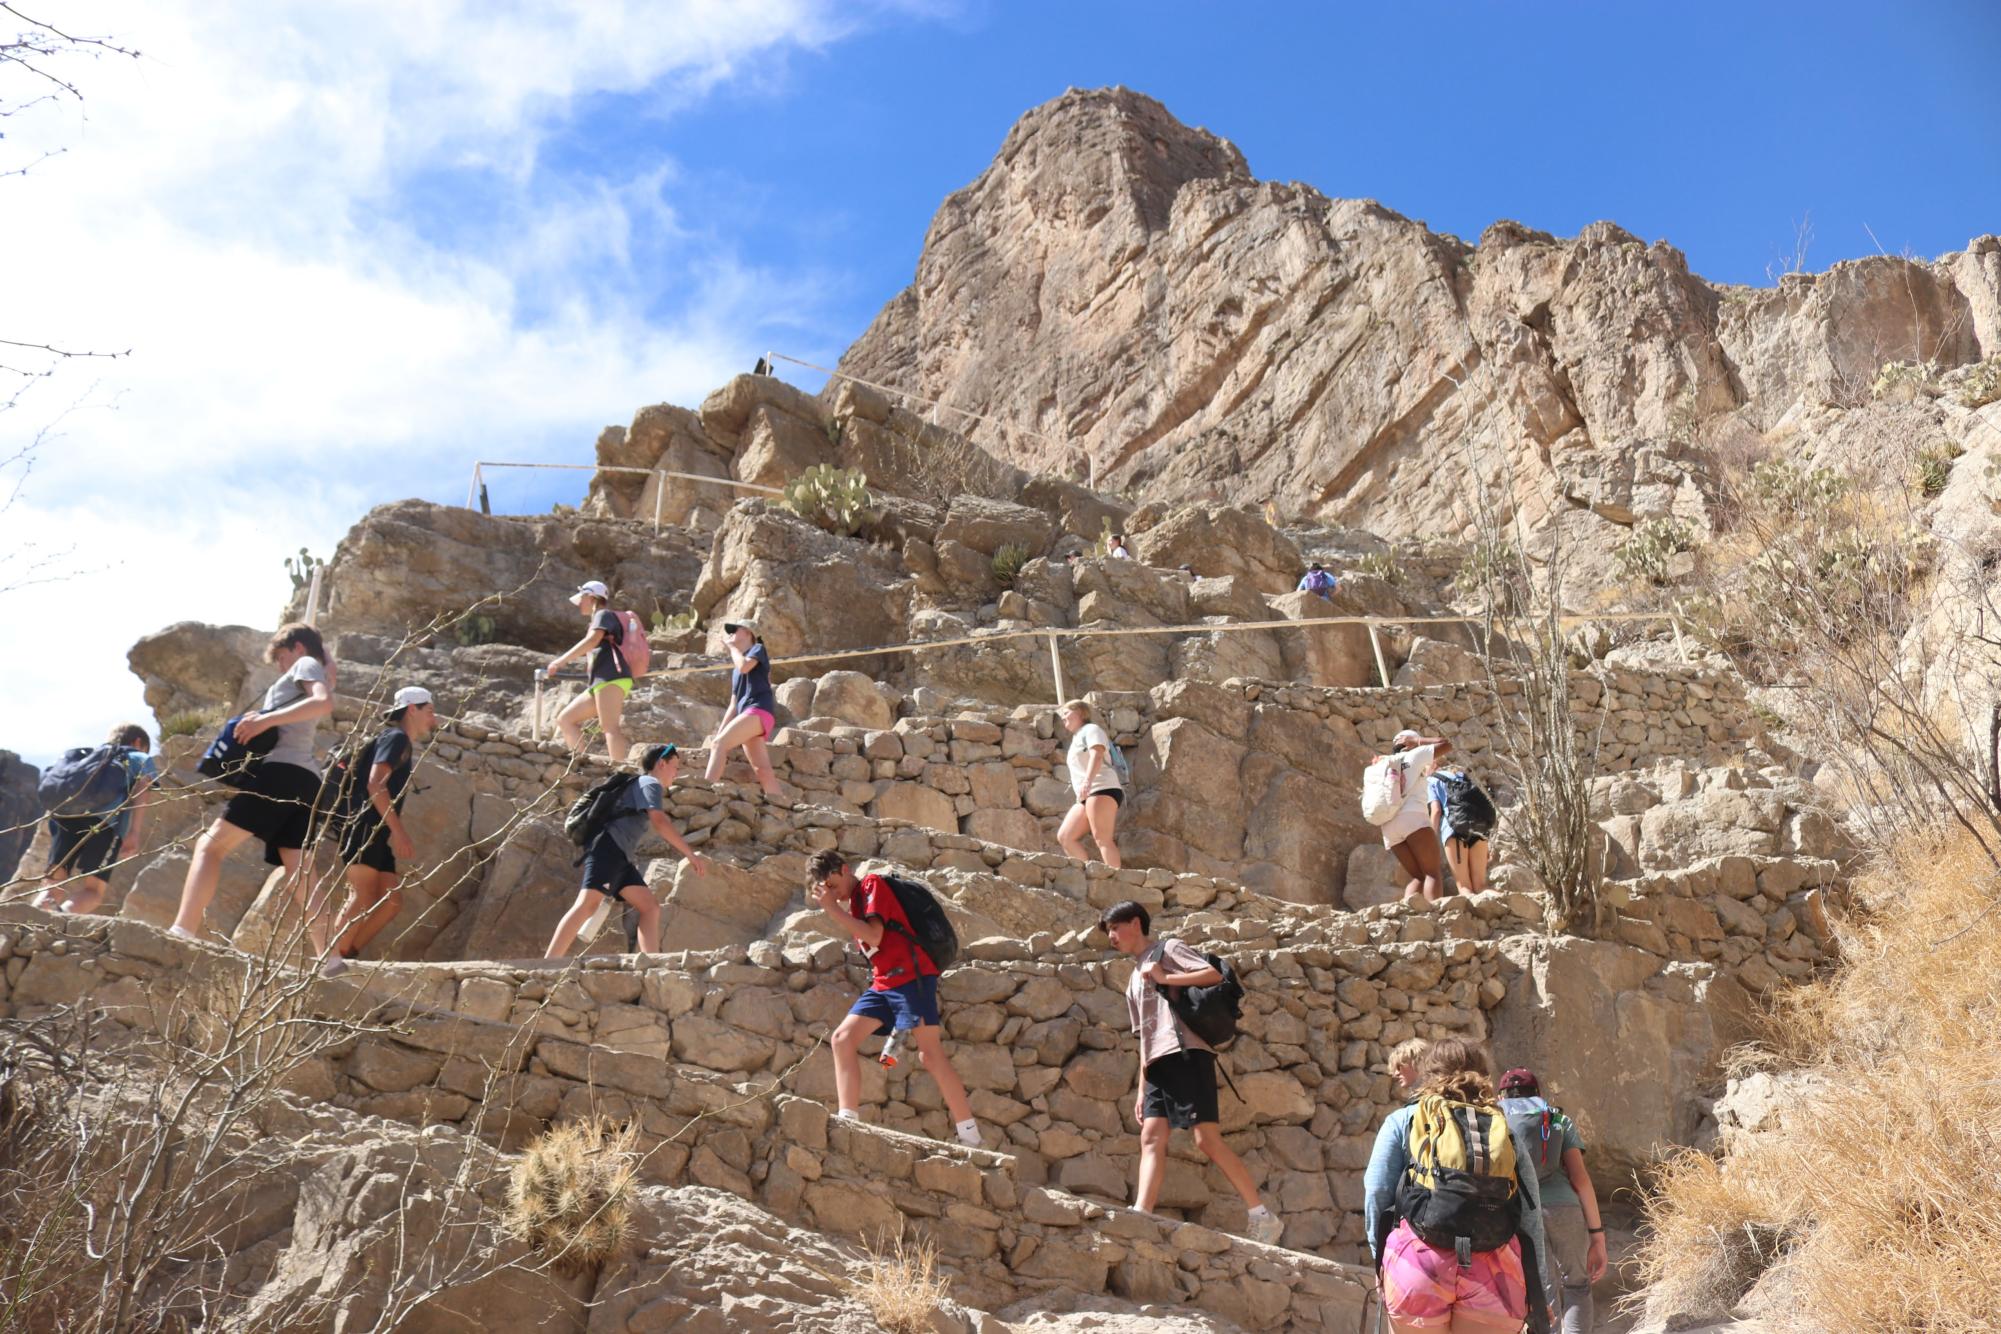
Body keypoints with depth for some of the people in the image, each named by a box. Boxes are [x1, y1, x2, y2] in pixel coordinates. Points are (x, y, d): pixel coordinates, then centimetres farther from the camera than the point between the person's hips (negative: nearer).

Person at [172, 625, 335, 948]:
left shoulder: (306, 664, 9)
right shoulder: (321, 675, 34)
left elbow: (324, 702, -13)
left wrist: (267, 719, -15)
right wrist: (261, 722, 13)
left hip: (281, 770, -8)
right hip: (307, 780, 8)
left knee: (211, 845, -7)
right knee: (298, 871, -1)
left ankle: (181, 933, -21)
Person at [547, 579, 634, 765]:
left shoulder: (604, 614, 3)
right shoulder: (598, 619, 31)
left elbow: (591, 641, -14)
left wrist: (560, 661, -15)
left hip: (611, 678, -10)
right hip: (600, 683, 10)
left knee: (610, 727, -21)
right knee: (565, 719, 8)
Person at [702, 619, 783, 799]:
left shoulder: (758, 649, 9)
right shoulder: (736, 668, 30)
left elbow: (744, 666, -14)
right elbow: (733, 705, 27)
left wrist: (733, 648, 4)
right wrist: (720, 731, 19)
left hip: (759, 710, -9)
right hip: (748, 716, 9)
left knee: (718, 744, -24)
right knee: (762, 771, -1)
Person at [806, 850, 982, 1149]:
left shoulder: (872, 884, -3)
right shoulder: (853, 902, 21)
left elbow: (873, 935, -16)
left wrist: (832, 908, -14)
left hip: (911, 975, -9)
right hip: (882, 983, 9)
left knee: (930, 1054, -12)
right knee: (842, 1039, -5)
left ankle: (970, 1137, -9)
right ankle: (848, 1122, -9)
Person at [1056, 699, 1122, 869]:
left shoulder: (1091, 729, 3)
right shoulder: (1077, 739, 31)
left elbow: (1097, 755, -16)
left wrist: (1088, 781, -31)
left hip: (1103, 790, -9)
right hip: (1087, 797, 9)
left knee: (1102, 838, -20)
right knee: (1064, 836, -2)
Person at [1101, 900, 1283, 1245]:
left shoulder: (1168, 950, 8)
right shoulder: (1134, 980, 29)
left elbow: (1215, 974, -8)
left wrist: (1165, 978, -9)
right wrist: (1142, 1088, 20)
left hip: (1186, 1053, -8)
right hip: (1157, 1063, 8)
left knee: (1207, 1139, -13)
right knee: (1152, 1137, -9)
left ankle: (1264, 1218, -10)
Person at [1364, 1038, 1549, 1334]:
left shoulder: (1403, 1121, 11)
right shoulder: (1505, 1129, 17)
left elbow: (1376, 1193, 3)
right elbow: (1530, 1213, 12)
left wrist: (1379, 1254, 14)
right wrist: (1536, 1293, 15)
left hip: (1419, 1260, -1)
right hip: (1493, 1268, 2)